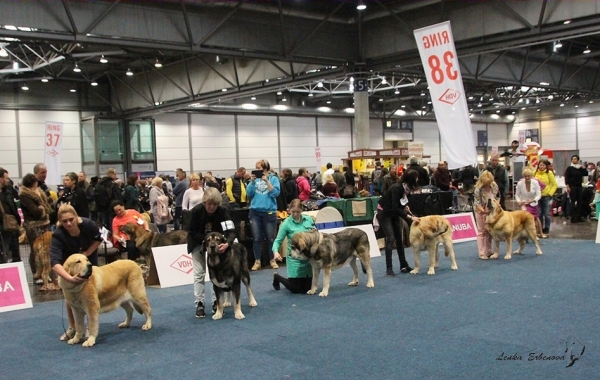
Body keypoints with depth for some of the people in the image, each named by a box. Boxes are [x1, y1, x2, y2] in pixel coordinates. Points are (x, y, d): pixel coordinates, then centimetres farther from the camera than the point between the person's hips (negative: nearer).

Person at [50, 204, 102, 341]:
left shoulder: (88, 224, -34)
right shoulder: (58, 235, -38)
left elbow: (98, 240, -11)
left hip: (89, 258, 0)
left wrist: (86, 254, -24)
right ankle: (72, 327, 14)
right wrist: (70, 278, -64)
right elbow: (55, 262, -49)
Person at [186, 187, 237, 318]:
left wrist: (227, 243, -55)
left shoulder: (222, 211, -27)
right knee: (199, 274, -4)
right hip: (198, 243, -1)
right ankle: (199, 304, 2)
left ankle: (216, 302, 10)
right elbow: (192, 232, -19)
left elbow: (231, 231, -36)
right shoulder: (196, 210, -28)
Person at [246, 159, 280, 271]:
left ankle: (272, 260, 19)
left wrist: (266, 181, -18)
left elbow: (275, 193, -12)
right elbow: (249, 193, 1)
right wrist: (252, 181, -12)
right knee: (256, 238, 4)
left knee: (270, 238, 5)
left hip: (269, 212, -2)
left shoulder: (273, 178, -1)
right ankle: (257, 261, 11)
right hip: (255, 212, 2)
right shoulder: (255, 179, 7)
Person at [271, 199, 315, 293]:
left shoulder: (309, 219, 1)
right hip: (294, 258, -4)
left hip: (309, 258, 4)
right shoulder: (286, 223, -9)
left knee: (306, 288, 7)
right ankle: (277, 277, 29)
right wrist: (275, 251, -26)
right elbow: (278, 240, -7)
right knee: (295, 289, 1)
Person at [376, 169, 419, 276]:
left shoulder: (407, 188, -7)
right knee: (390, 238, -15)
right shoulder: (396, 188, -30)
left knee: (400, 238, 5)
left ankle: (404, 266, 11)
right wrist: (410, 217, -37)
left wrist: (406, 207, -14)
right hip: (384, 213, -8)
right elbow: (395, 208, -34)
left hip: (394, 213, 8)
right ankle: (389, 268, -13)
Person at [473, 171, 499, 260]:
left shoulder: (494, 186, -7)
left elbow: (497, 197, 7)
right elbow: (477, 203, -19)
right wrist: (483, 210, -32)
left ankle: (488, 252, 20)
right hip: (481, 212, -5)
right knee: (481, 231, 0)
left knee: (489, 232, 10)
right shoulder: (478, 189, -22)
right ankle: (482, 254, 1)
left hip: (491, 211, 5)